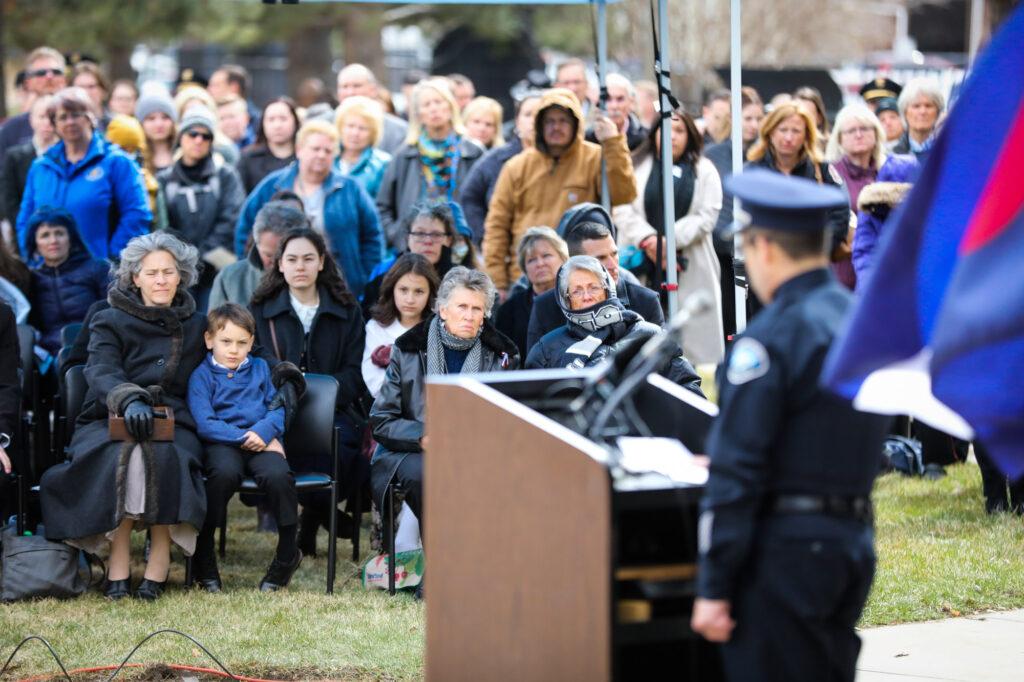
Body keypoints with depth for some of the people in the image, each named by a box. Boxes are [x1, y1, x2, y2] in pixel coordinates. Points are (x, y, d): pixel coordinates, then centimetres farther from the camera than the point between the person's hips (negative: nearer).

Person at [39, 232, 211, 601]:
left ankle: (159, 560, -32)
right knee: (123, 456, -37)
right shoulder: (109, 322, 8)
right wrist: (130, 399, -31)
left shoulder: (195, 327, 18)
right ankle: (118, 561, -34)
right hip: (110, 421, -1)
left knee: (165, 456, -35)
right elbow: (101, 373, -10)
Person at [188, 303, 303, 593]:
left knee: (277, 474, -31)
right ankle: (203, 554, -24)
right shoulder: (202, 375, 7)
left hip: (261, 441, 3)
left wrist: (262, 432, -10)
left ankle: (288, 552, -12)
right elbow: (204, 424, -4)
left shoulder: (260, 368, 20)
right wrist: (242, 437, -14)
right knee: (225, 472, -38)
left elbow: (278, 408, 12)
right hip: (222, 443, -2)